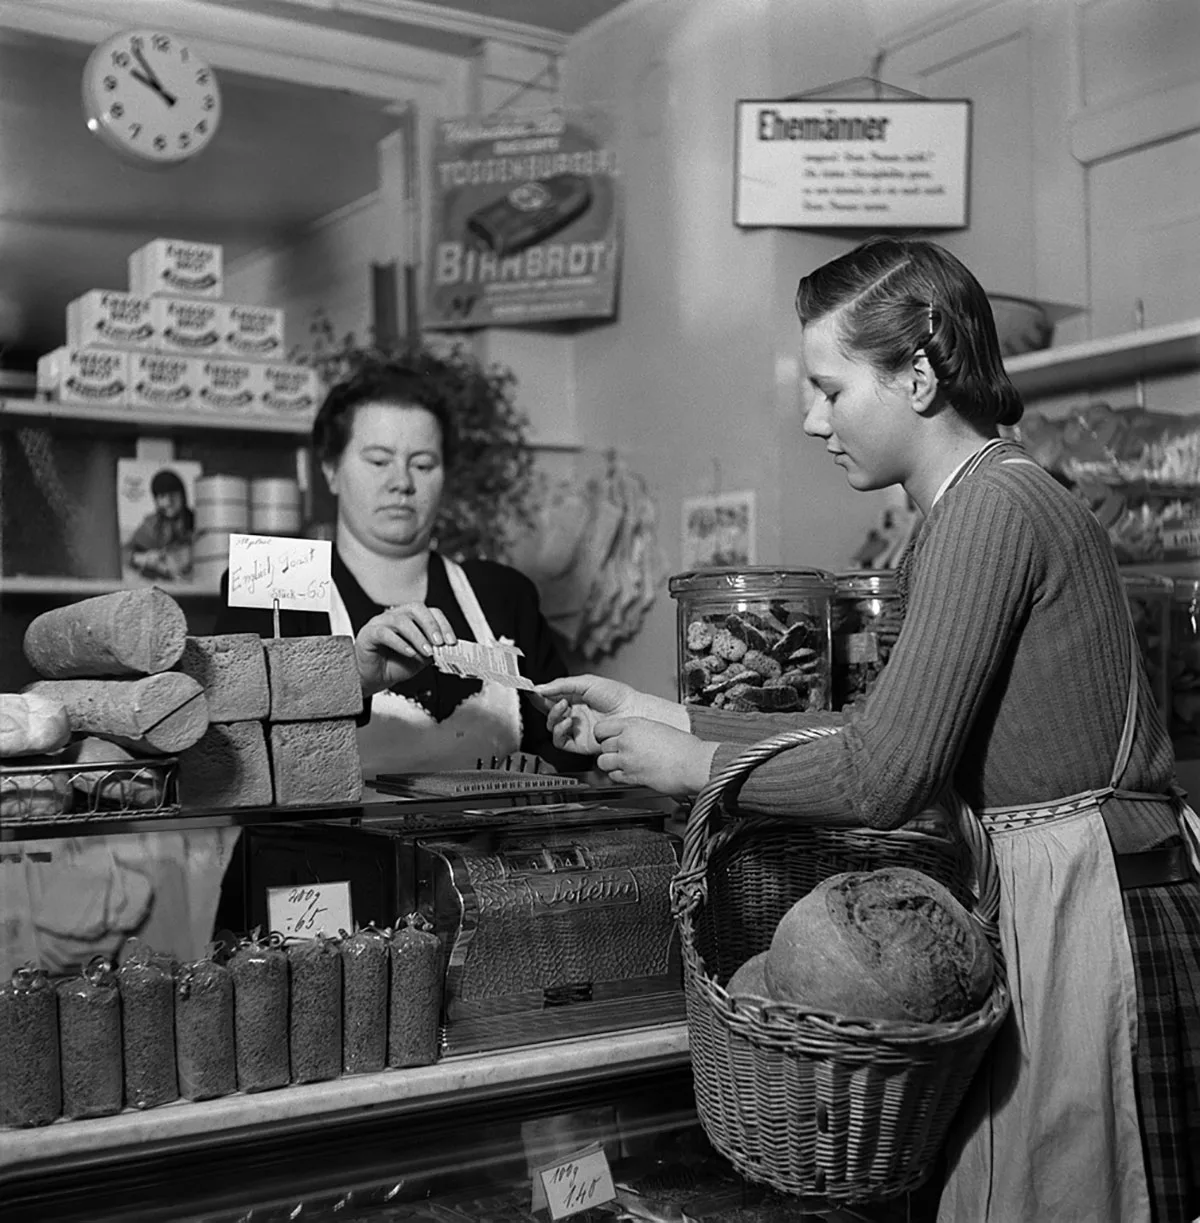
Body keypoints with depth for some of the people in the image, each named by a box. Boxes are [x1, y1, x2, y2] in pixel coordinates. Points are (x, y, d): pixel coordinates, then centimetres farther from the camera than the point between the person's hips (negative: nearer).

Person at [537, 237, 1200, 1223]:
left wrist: (691, 763, -7)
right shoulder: (988, 502, 13)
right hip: (1058, 897, 9)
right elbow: (881, 730, 13)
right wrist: (657, 715, 11)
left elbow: (884, 778, -21)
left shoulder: (989, 508, -17)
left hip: (1090, 911, -9)